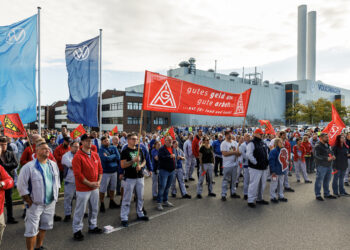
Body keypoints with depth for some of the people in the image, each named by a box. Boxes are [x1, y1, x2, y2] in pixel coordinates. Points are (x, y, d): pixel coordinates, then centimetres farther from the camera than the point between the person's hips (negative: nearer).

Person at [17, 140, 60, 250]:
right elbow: (21, 187, -12)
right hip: (35, 204, -5)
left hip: (51, 203, 5)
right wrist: (30, 202, -11)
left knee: (44, 227, 19)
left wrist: (55, 196, 10)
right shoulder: (29, 167, -15)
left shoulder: (53, 165, 2)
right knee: (32, 230, 2)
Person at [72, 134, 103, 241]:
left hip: (95, 188, 7)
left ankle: (92, 226, 36)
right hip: (83, 189, -6)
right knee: (80, 210, 4)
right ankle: (77, 230, 21)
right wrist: (89, 184, -18)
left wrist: (98, 182, -2)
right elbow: (78, 174, -19)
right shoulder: (78, 157, -15)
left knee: (94, 209, 18)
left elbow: (100, 169, 10)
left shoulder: (95, 155, 5)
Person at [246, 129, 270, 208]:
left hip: (264, 168, 8)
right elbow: (249, 155, -18)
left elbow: (267, 153, 27)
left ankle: (259, 199, 28)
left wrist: (267, 162, 15)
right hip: (255, 168, -8)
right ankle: (250, 200, 1)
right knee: (254, 184, -8)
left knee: (262, 184, 14)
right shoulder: (252, 143, -10)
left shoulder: (263, 143, 17)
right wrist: (256, 163, -16)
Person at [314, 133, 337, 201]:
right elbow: (317, 156, -21)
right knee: (319, 181, -1)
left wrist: (332, 156, 0)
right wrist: (327, 158, -25)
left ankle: (327, 194, 30)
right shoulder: (318, 146, -13)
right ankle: (318, 195, 10)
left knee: (327, 180, 17)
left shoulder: (327, 144, 13)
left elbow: (330, 152, 22)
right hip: (321, 166, -8)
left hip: (328, 165, 8)